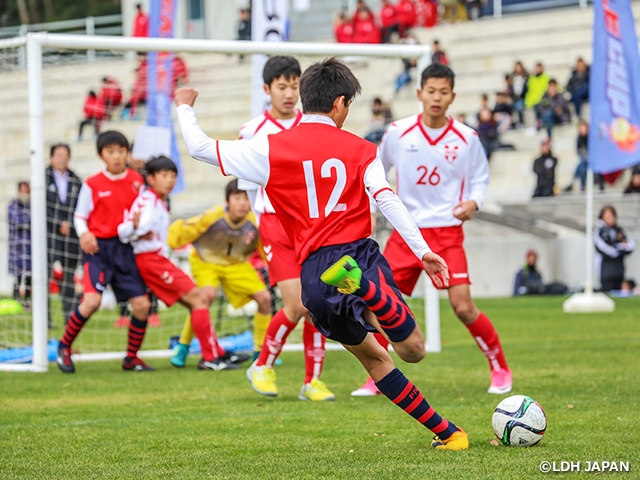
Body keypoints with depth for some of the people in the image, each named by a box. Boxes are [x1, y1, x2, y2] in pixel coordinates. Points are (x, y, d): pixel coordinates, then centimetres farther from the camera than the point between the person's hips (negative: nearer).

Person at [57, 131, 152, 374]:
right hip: (98, 247, -4)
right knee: (92, 300, -22)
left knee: (142, 304, -3)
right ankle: (64, 347, -1)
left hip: (125, 248, 4)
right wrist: (84, 235, -17)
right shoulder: (92, 184, -3)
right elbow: (79, 216, 3)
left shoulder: (137, 180, 6)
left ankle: (131, 358, 16)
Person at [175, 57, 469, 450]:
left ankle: (446, 432, 14)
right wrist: (423, 250, -12)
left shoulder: (271, 149, 6)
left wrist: (185, 108, 27)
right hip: (360, 253, -2)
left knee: (374, 358, 17)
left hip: (314, 271, 2)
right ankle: (364, 286, -37)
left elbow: (201, 147, 8)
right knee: (413, 349, -6)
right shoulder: (361, 150, 7)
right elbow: (387, 200, -7)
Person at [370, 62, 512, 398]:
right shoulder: (398, 133, -2)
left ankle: (500, 368, 9)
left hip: (447, 233, -2)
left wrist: (474, 201, -12)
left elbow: (480, 178, 9)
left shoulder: (467, 139, -3)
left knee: (463, 307, -12)